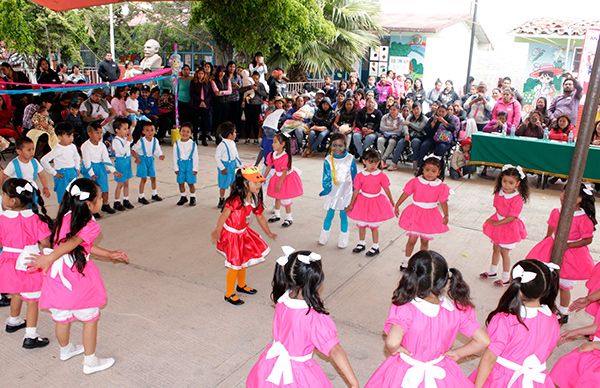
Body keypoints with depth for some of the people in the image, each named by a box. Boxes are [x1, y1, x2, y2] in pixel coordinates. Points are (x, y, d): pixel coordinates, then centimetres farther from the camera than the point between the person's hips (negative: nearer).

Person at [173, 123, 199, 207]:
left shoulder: (193, 144, -8)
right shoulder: (177, 144, -4)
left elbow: (195, 157, -5)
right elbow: (175, 157, 1)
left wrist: (195, 168, -6)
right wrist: (176, 168, -1)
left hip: (190, 164, -2)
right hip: (180, 164, 2)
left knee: (191, 183, 4)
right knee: (181, 182, 10)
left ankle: (192, 198, 21)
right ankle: (183, 197, 27)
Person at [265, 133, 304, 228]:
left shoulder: (286, 156, -29)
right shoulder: (273, 154, -7)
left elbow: (285, 171, -26)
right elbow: (269, 167, 3)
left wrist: (279, 183, -23)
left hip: (287, 178, -7)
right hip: (278, 176, 7)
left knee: (285, 199, -1)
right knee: (277, 196, 18)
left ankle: (289, 218, 14)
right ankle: (277, 214, 34)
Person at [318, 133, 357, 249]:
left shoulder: (350, 159, -9)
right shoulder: (328, 160, -9)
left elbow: (354, 177, 0)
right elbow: (326, 177, -6)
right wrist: (326, 188, -16)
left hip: (345, 192, 0)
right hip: (332, 192, 0)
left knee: (343, 215, 9)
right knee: (330, 214, 12)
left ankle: (343, 240, 22)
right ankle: (324, 237, 27)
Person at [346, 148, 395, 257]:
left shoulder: (381, 175, -12)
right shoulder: (360, 176, -11)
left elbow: (387, 190, -3)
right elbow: (356, 191, -5)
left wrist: (392, 203, 4)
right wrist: (351, 205, -1)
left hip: (376, 202, -2)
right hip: (363, 202, 2)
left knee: (374, 226, 8)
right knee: (361, 225, 17)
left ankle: (375, 247, 24)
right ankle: (361, 244, 37)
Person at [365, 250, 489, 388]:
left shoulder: (404, 309, -32)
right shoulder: (458, 309, -17)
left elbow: (392, 342, -45)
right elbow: (483, 341, -12)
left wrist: (393, 349, -22)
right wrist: (457, 353, 1)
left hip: (406, 376, -4)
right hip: (440, 375, 4)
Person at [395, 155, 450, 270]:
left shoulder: (441, 186, -9)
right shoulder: (415, 181, -10)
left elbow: (443, 202, -3)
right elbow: (405, 194, -3)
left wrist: (446, 216, -3)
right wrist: (397, 206, 1)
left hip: (430, 216, 1)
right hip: (415, 214, -1)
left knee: (425, 240, 14)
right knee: (412, 239, 3)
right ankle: (405, 262, 20)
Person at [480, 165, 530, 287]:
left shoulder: (517, 199, -26)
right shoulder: (499, 193, -7)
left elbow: (511, 218, -24)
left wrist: (496, 223, -20)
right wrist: (492, 220, -6)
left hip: (509, 228, -7)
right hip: (498, 223, 7)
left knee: (504, 252, 4)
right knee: (495, 248, 21)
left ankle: (506, 279, 21)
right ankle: (492, 272, 40)